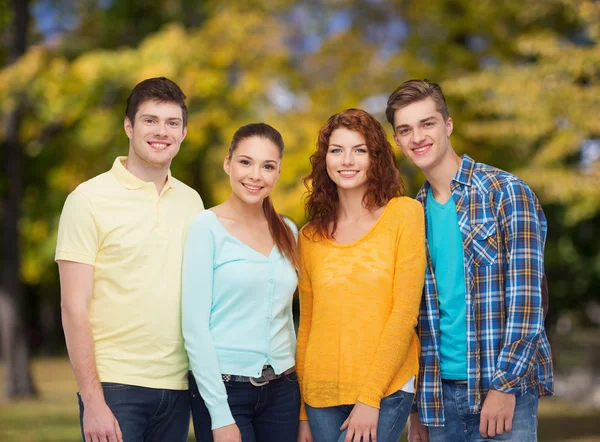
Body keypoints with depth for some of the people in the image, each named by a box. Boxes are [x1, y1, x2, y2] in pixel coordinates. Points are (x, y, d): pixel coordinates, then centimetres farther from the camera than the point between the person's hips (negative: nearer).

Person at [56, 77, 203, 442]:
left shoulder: (191, 201, 10)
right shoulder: (89, 199, -4)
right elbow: (74, 308, -8)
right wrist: (93, 402, -14)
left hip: (178, 385, 4)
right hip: (115, 384, -4)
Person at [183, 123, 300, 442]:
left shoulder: (287, 232, 8)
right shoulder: (208, 227, -7)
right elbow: (194, 325, -11)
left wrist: (300, 405, 9)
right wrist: (220, 416, -15)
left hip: (282, 389, 5)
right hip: (224, 388, -5)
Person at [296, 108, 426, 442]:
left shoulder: (404, 213, -3)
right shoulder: (310, 238, 8)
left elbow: (405, 312, -7)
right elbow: (307, 325, 13)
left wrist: (370, 397, -11)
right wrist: (303, 414, 13)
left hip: (385, 390, -4)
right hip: (322, 395, 4)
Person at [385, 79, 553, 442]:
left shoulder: (507, 192, -6)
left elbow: (526, 297, -12)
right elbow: (415, 313, 13)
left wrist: (505, 385, -17)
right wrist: (416, 406, 10)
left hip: (505, 387, -5)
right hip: (440, 391, 5)